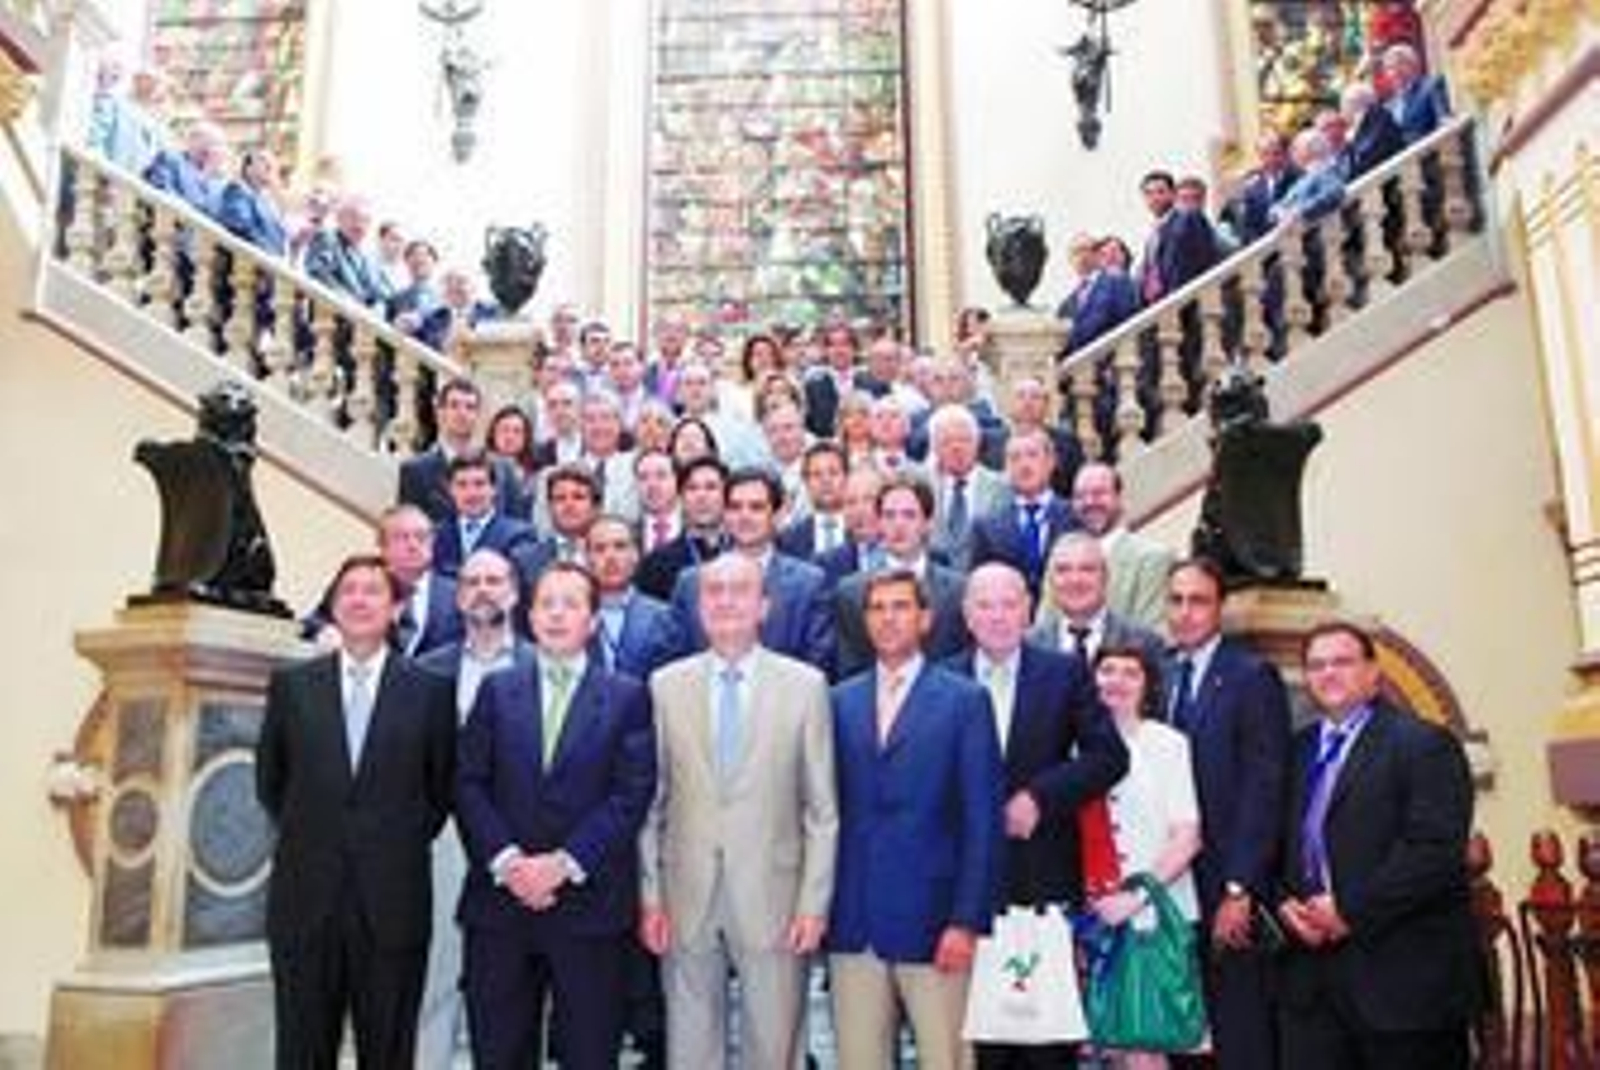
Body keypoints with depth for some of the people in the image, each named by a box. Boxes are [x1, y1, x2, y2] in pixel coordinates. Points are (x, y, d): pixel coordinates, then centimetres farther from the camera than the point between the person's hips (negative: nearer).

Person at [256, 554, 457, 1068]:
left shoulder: (429, 690, 1)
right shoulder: (291, 684, 5)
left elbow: (442, 788, 7)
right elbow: (269, 780, 14)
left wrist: (403, 846, 3)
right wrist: (306, 837, 8)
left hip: (393, 900, -1)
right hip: (305, 898, 1)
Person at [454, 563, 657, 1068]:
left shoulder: (628, 697, 3)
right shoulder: (496, 690, 10)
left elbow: (632, 794, -5)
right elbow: (468, 784, 3)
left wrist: (564, 862, -13)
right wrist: (506, 859, -11)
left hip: (590, 902, -2)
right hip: (500, 897, 2)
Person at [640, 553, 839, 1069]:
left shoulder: (805, 684, -2)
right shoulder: (665, 685, 2)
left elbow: (823, 807, -1)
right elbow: (650, 802, 5)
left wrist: (814, 902, -5)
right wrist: (649, 896, 1)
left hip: (772, 897, -1)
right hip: (686, 897, 2)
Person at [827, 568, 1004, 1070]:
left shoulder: (965, 700, -1)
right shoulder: (840, 701, 9)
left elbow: (982, 820, -4)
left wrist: (966, 921, -10)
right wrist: (821, 908, 4)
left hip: (932, 921, -3)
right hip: (853, 922, 3)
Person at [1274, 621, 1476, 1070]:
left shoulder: (1423, 743, -5)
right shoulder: (1300, 749, 15)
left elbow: (1435, 850, -15)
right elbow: (1278, 843, 15)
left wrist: (1351, 912, -17)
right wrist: (1285, 904, -4)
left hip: (1403, 973, -5)